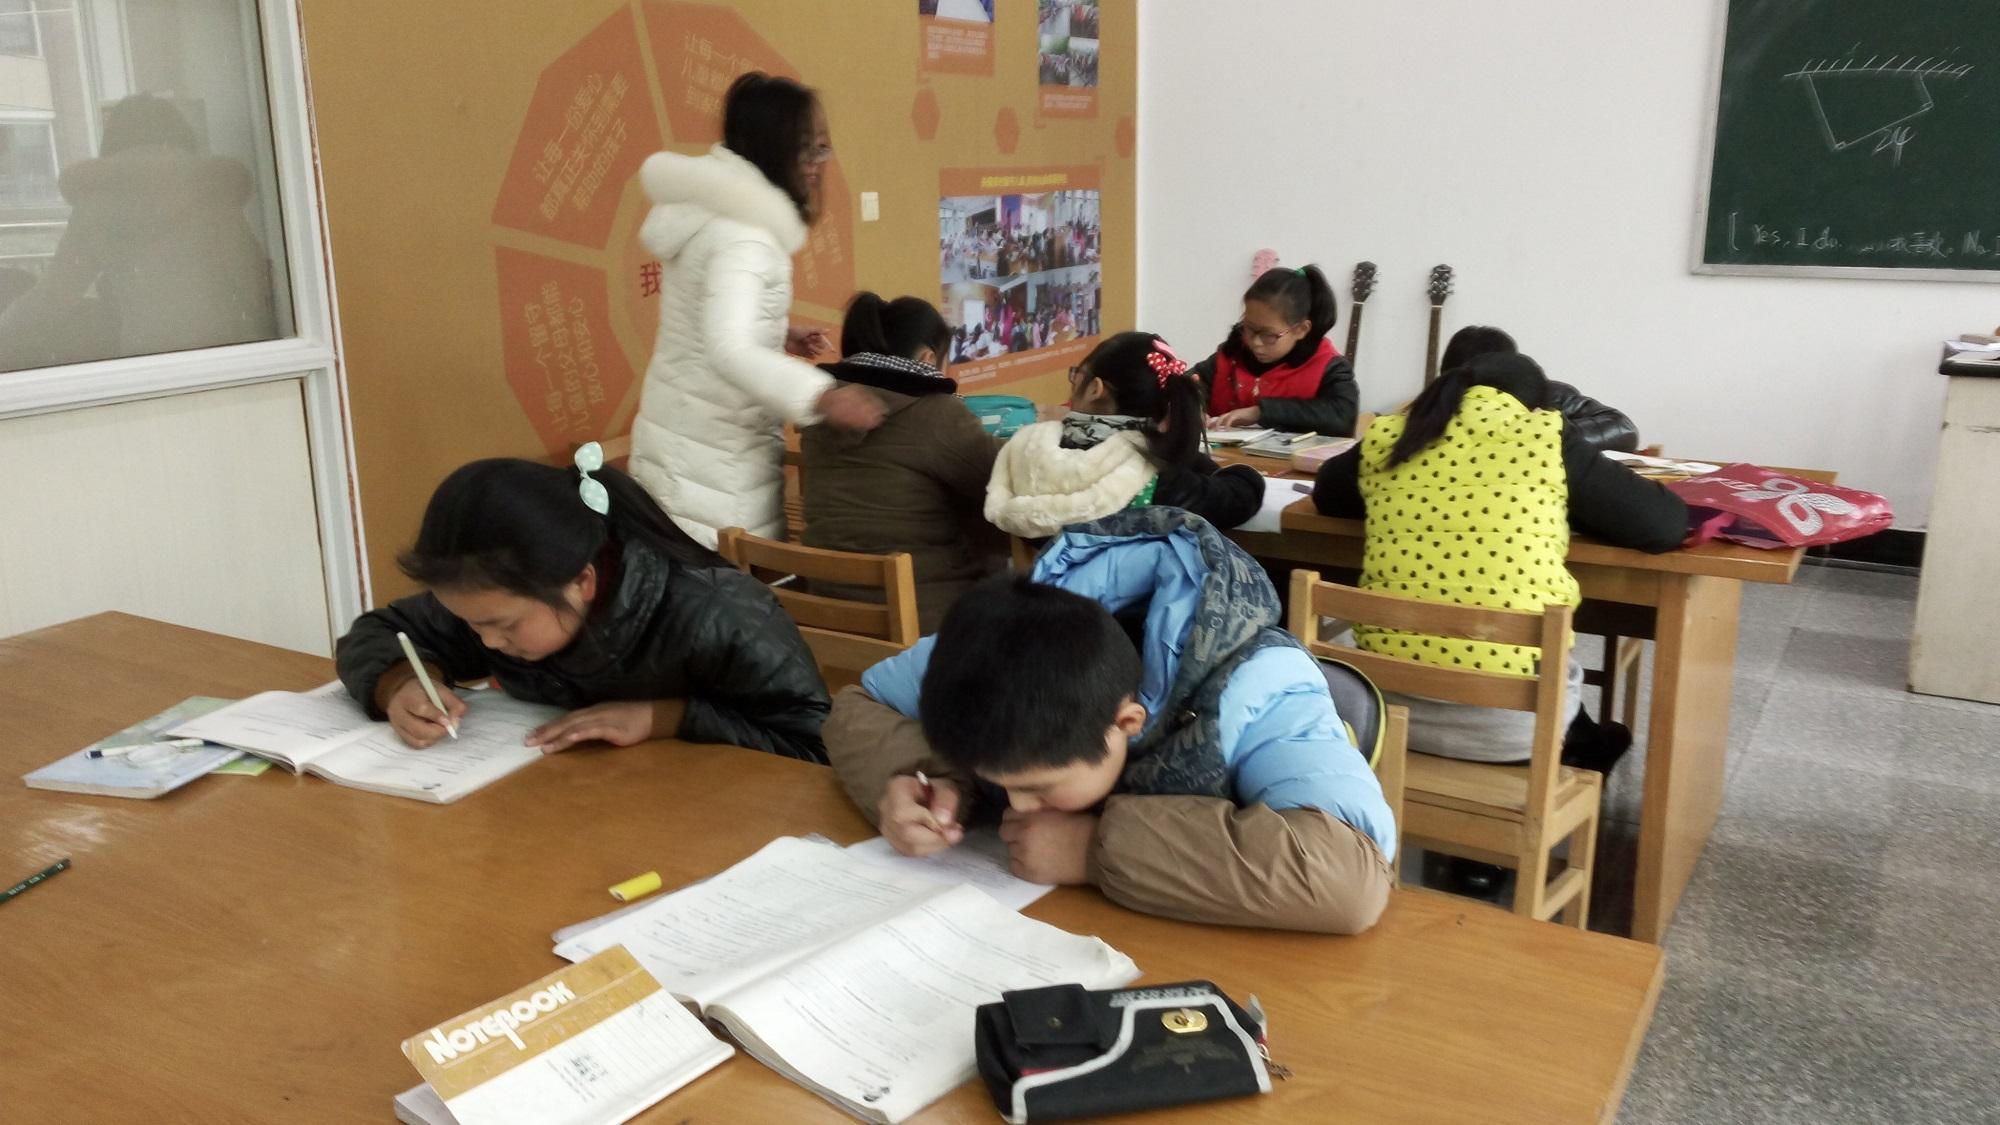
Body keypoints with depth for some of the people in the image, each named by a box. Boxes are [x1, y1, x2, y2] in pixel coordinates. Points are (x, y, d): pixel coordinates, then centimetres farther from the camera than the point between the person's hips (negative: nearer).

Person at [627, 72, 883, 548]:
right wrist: (822, 397, -46)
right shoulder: (740, 235, -21)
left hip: (683, 439, 10)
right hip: (714, 456, -10)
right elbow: (728, 350, -35)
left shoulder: (710, 209, 10)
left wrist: (776, 338, 15)